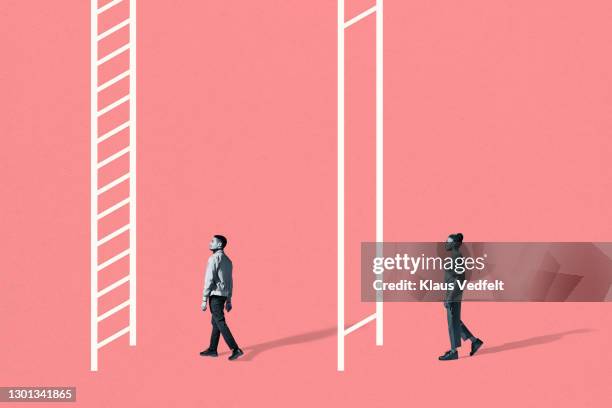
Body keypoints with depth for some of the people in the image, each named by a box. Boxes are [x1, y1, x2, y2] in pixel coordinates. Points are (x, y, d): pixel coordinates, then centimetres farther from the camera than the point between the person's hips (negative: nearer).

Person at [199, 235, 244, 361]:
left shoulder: (214, 258, -13)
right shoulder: (227, 260, 15)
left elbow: (209, 280, -17)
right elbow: (230, 282, 17)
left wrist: (204, 300, -15)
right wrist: (229, 300, 21)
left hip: (215, 294, -9)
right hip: (224, 294, 9)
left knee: (220, 323, -8)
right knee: (215, 322, 16)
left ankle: (235, 349, -14)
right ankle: (212, 349, 21)